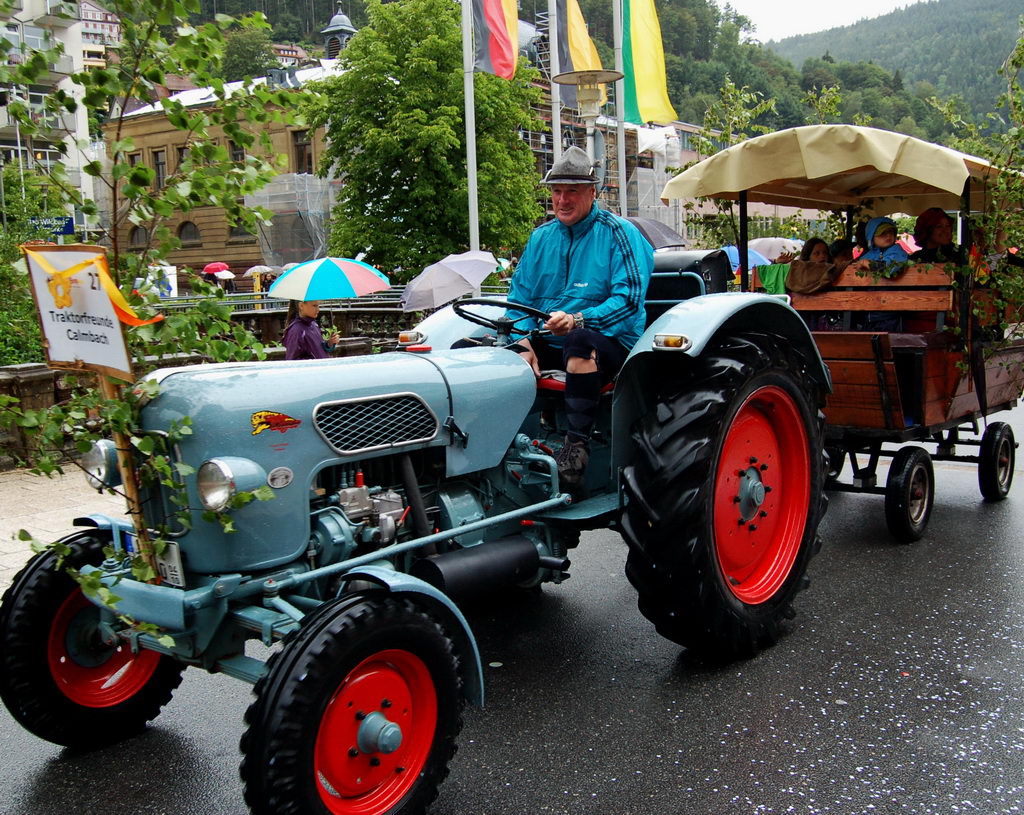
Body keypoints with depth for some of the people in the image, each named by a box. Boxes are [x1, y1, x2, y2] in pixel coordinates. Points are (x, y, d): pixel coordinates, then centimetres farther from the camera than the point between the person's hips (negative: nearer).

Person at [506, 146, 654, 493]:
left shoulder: (619, 233, -3)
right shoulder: (541, 237, 13)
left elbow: (629, 299, -14)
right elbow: (520, 298, 10)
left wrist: (577, 319, -30)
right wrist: (524, 344, -10)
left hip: (612, 341, -5)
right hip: (547, 343, 6)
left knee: (580, 340, -40)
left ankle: (577, 444, -36)